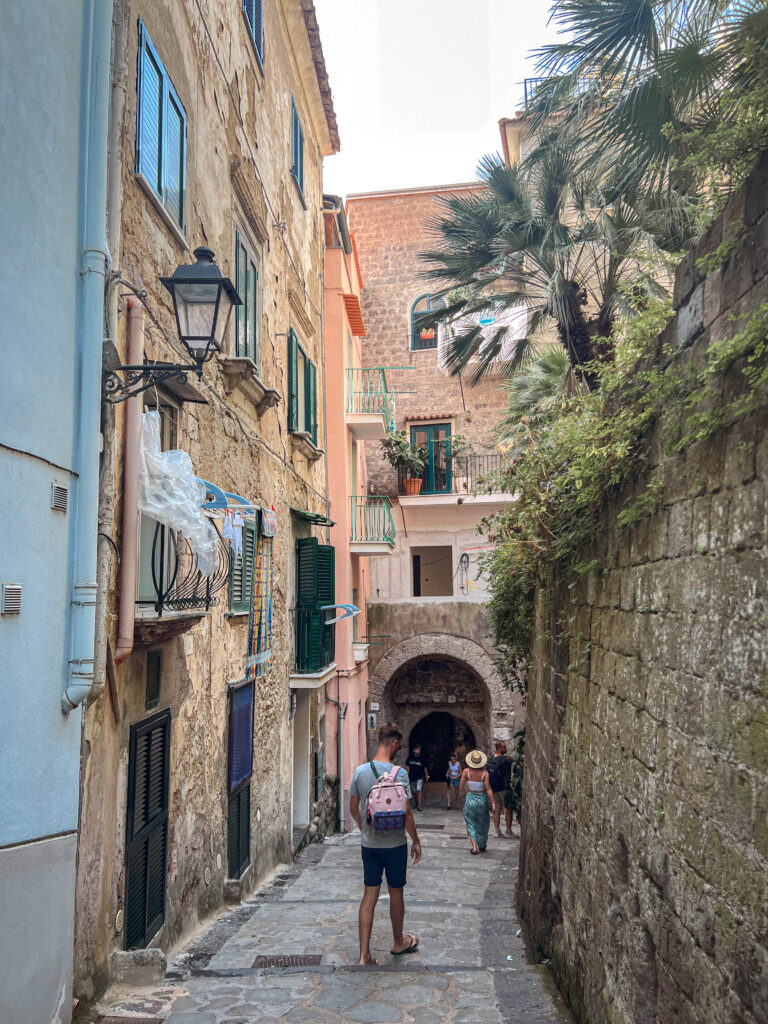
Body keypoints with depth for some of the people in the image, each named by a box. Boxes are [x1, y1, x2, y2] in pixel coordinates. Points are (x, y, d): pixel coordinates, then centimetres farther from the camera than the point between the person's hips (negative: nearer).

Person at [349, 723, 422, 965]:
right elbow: (405, 813, -16)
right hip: (394, 844, -4)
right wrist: (416, 841, -3)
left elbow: (353, 808, 7)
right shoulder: (398, 773, -17)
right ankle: (399, 943, 33)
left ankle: (364, 955, 6)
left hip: (369, 843, 4)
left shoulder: (360, 771, -2)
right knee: (396, 893, 14)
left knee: (369, 896, 8)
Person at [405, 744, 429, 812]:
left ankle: (419, 805, -16)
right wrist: (407, 776, -2)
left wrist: (427, 775, 6)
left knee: (419, 790, -15)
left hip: (420, 777, -2)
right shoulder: (410, 758, 1)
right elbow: (407, 767, 3)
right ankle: (416, 803, 28)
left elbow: (425, 768, 9)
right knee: (414, 792, 9)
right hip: (412, 778, 2)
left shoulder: (421, 758, 0)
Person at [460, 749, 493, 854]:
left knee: (471, 824, 13)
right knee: (482, 824, 20)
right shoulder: (484, 773, -15)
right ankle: (482, 846, 32)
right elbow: (488, 789, -15)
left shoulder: (466, 771, -13)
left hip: (470, 799, 0)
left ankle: (474, 846, 1)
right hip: (482, 800, 0)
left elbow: (461, 787, -5)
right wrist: (492, 802, -8)